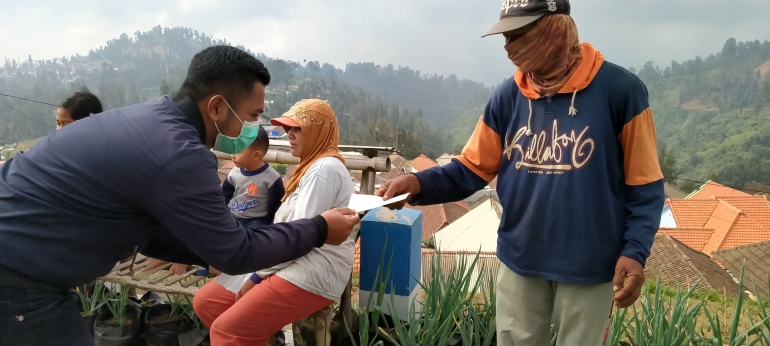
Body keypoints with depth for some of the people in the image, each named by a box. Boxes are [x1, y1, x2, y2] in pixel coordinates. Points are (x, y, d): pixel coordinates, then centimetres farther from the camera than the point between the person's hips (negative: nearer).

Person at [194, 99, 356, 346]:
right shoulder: (314, 166, 19)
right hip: (295, 267, 11)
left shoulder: (324, 169, -15)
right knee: (205, 302, 6)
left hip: (311, 276, -11)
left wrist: (258, 274, -10)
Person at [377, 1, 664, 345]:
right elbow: (473, 168, 1)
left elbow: (644, 183, -8)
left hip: (588, 266, -3)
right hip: (519, 260, 4)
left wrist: (635, 251, -17)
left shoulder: (618, 88, -12)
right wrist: (419, 183, -15)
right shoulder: (507, 97, -1)